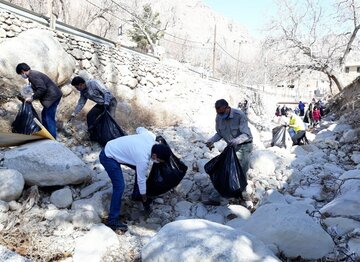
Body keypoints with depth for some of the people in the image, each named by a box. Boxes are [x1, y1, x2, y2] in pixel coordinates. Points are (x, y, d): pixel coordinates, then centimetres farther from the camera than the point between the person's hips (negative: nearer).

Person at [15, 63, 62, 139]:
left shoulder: (32, 75, -15)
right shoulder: (34, 74, 17)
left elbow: (42, 88, -24)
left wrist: (32, 98, -13)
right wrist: (33, 97, 19)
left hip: (52, 96, -11)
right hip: (53, 96, 11)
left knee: (49, 119, -5)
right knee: (44, 114, 21)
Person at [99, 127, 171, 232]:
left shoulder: (151, 136, -13)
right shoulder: (143, 159, -31)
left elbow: (139, 129, 9)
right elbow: (141, 180, -18)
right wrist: (145, 201, -4)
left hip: (113, 147, 9)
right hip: (108, 157, -9)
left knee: (140, 170, 13)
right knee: (119, 186, -17)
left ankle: (136, 194, 32)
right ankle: (113, 220, -10)